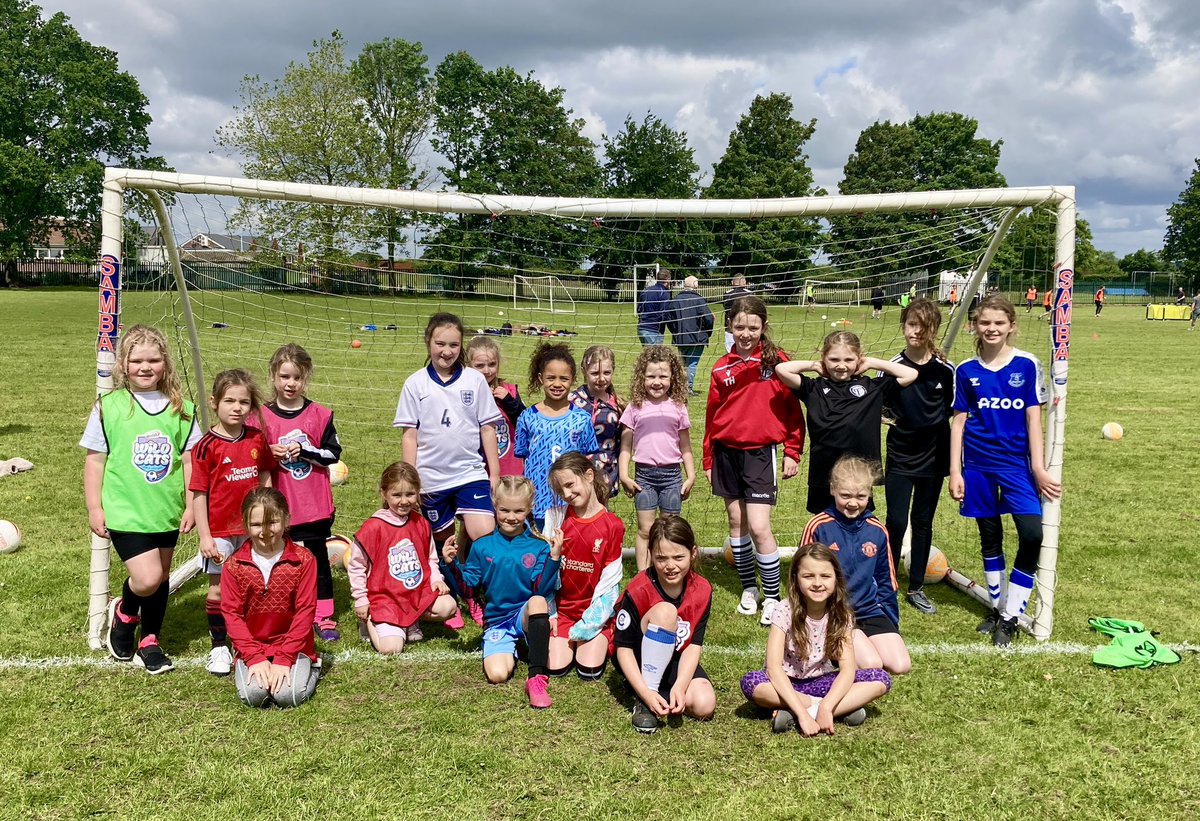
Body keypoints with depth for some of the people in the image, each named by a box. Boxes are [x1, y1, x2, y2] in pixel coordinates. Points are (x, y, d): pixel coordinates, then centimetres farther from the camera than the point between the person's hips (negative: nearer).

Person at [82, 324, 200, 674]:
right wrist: (94, 508, -3)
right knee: (147, 579, -13)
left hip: (167, 513, 4)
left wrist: (190, 506, 3)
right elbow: (94, 460, -1)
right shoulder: (109, 406, -6)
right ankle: (123, 612, 20)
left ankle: (149, 642, 33)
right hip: (125, 512, -3)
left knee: (161, 578, 14)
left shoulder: (180, 408, 0)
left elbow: (189, 461, 5)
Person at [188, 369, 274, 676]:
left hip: (252, 527, 3)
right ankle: (218, 647, 20)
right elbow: (198, 494, -9)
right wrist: (204, 536, -11)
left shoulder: (257, 440, 0)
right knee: (218, 588, 5)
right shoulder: (207, 446, -11)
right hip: (220, 530, -3)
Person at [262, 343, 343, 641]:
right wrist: (271, 453, -12)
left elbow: (333, 453, -2)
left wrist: (304, 451, -15)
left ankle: (323, 617, 17)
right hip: (279, 506, 1)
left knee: (318, 559, 7)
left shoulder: (320, 415, -1)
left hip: (315, 505, 0)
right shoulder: (262, 417, 1)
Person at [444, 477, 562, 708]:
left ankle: (537, 678, -33)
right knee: (497, 675, -25)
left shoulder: (538, 547, -2)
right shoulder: (482, 547, 4)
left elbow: (541, 590, -11)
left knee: (538, 601, -38)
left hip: (527, 616, -1)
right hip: (496, 622, 1)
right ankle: (510, 650, 13)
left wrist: (554, 558, -23)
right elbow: (468, 585, 5)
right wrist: (452, 564, -11)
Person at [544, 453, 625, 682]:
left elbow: (609, 581, -9)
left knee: (589, 671, -15)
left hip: (595, 611, -2)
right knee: (555, 668, -11)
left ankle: (600, 642, 17)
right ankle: (571, 642, 21)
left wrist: (587, 625, -12)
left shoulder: (612, 526, -9)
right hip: (562, 610, 2)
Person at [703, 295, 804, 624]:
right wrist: (708, 460, 13)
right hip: (726, 451, 4)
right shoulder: (722, 367, 5)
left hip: (760, 452, -4)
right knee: (736, 523, 12)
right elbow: (712, 414, 10)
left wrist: (792, 452, -3)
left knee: (759, 528, -9)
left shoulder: (777, 361, -4)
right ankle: (749, 589, 26)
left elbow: (793, 409, -1)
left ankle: (772, 597, 6)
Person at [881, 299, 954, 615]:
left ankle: (916, 588, 23)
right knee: (896, 523, -3)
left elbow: (953, 411, 5)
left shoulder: (945, 369, -4)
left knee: (923, 523, 11)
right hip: (899, 458, -1)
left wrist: (954, 459, 5)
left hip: (933, 458, 1)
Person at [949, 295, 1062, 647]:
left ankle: (1011, 617, 1)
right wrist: (955, 471, 0)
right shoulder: (966, 371, 2)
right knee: (990, 538, 12)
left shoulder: (1027, 365, -2)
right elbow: (958, 421, 4)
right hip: (978, 465, 2)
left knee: (1032, 535, -13)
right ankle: (998, 608, 27)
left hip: (1017, 463, -1)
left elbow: (1033, 418, -2)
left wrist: (1038, 467, -7)